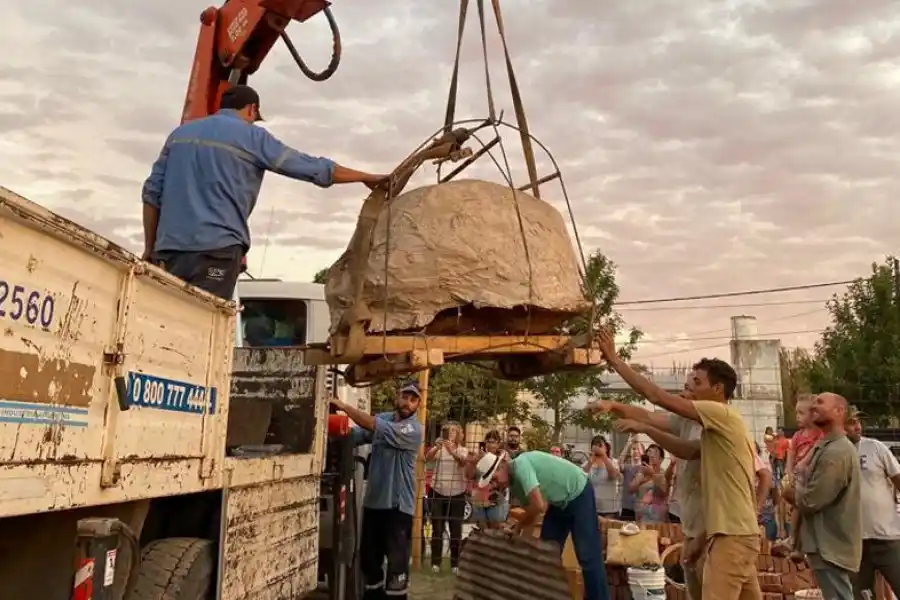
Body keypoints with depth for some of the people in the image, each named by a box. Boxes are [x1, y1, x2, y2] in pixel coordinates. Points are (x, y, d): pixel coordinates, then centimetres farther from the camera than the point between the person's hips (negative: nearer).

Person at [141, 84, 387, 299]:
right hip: (216, 248, -5)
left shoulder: (180, 133, 20)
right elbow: (313, 168, 5)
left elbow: (151, 193, 15)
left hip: (169, 249, 6)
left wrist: (150, 249, 19)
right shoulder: (252, 136, 4)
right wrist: (367, 177, 15)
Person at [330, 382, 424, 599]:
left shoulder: (414, 430, -13)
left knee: (397, 559, -2)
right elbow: (353, 434, -1)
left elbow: (376, 427, -24)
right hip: (373, 500, 6)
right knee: (368, 556, 18)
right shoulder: (383, 418, 7)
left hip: (398, 504, -6)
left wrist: (344, 406, -23)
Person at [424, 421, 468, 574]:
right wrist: (436, 447, -40)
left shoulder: (463, 450, 1)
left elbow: (462, 462, -22)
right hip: (438, 493, 0)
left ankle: (455, 563, 14)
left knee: (456, 529, 4)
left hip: (457, 494, 0)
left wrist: (452, 451, -42)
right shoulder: (439, 449, 0)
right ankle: (435, 562, 14)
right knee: (437, 529, 4)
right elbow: (427, 458, -20)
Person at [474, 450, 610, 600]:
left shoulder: (520, 465, -28)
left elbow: (538, 506, -35)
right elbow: (531, 511, 4)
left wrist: (519, 525, -18)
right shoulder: (514, 486, 0)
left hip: (578, 495, -9)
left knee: (588, 556, -8)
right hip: (558, 502, 9)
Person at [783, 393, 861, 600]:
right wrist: (798, 491, -3)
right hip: (829, 543, 10)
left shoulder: (836, 452, -21)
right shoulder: (828, 447, 14)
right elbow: (811, 487, 18)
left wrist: (792, 493, -3)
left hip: (830, 547, -10)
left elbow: (810, 501, -23)